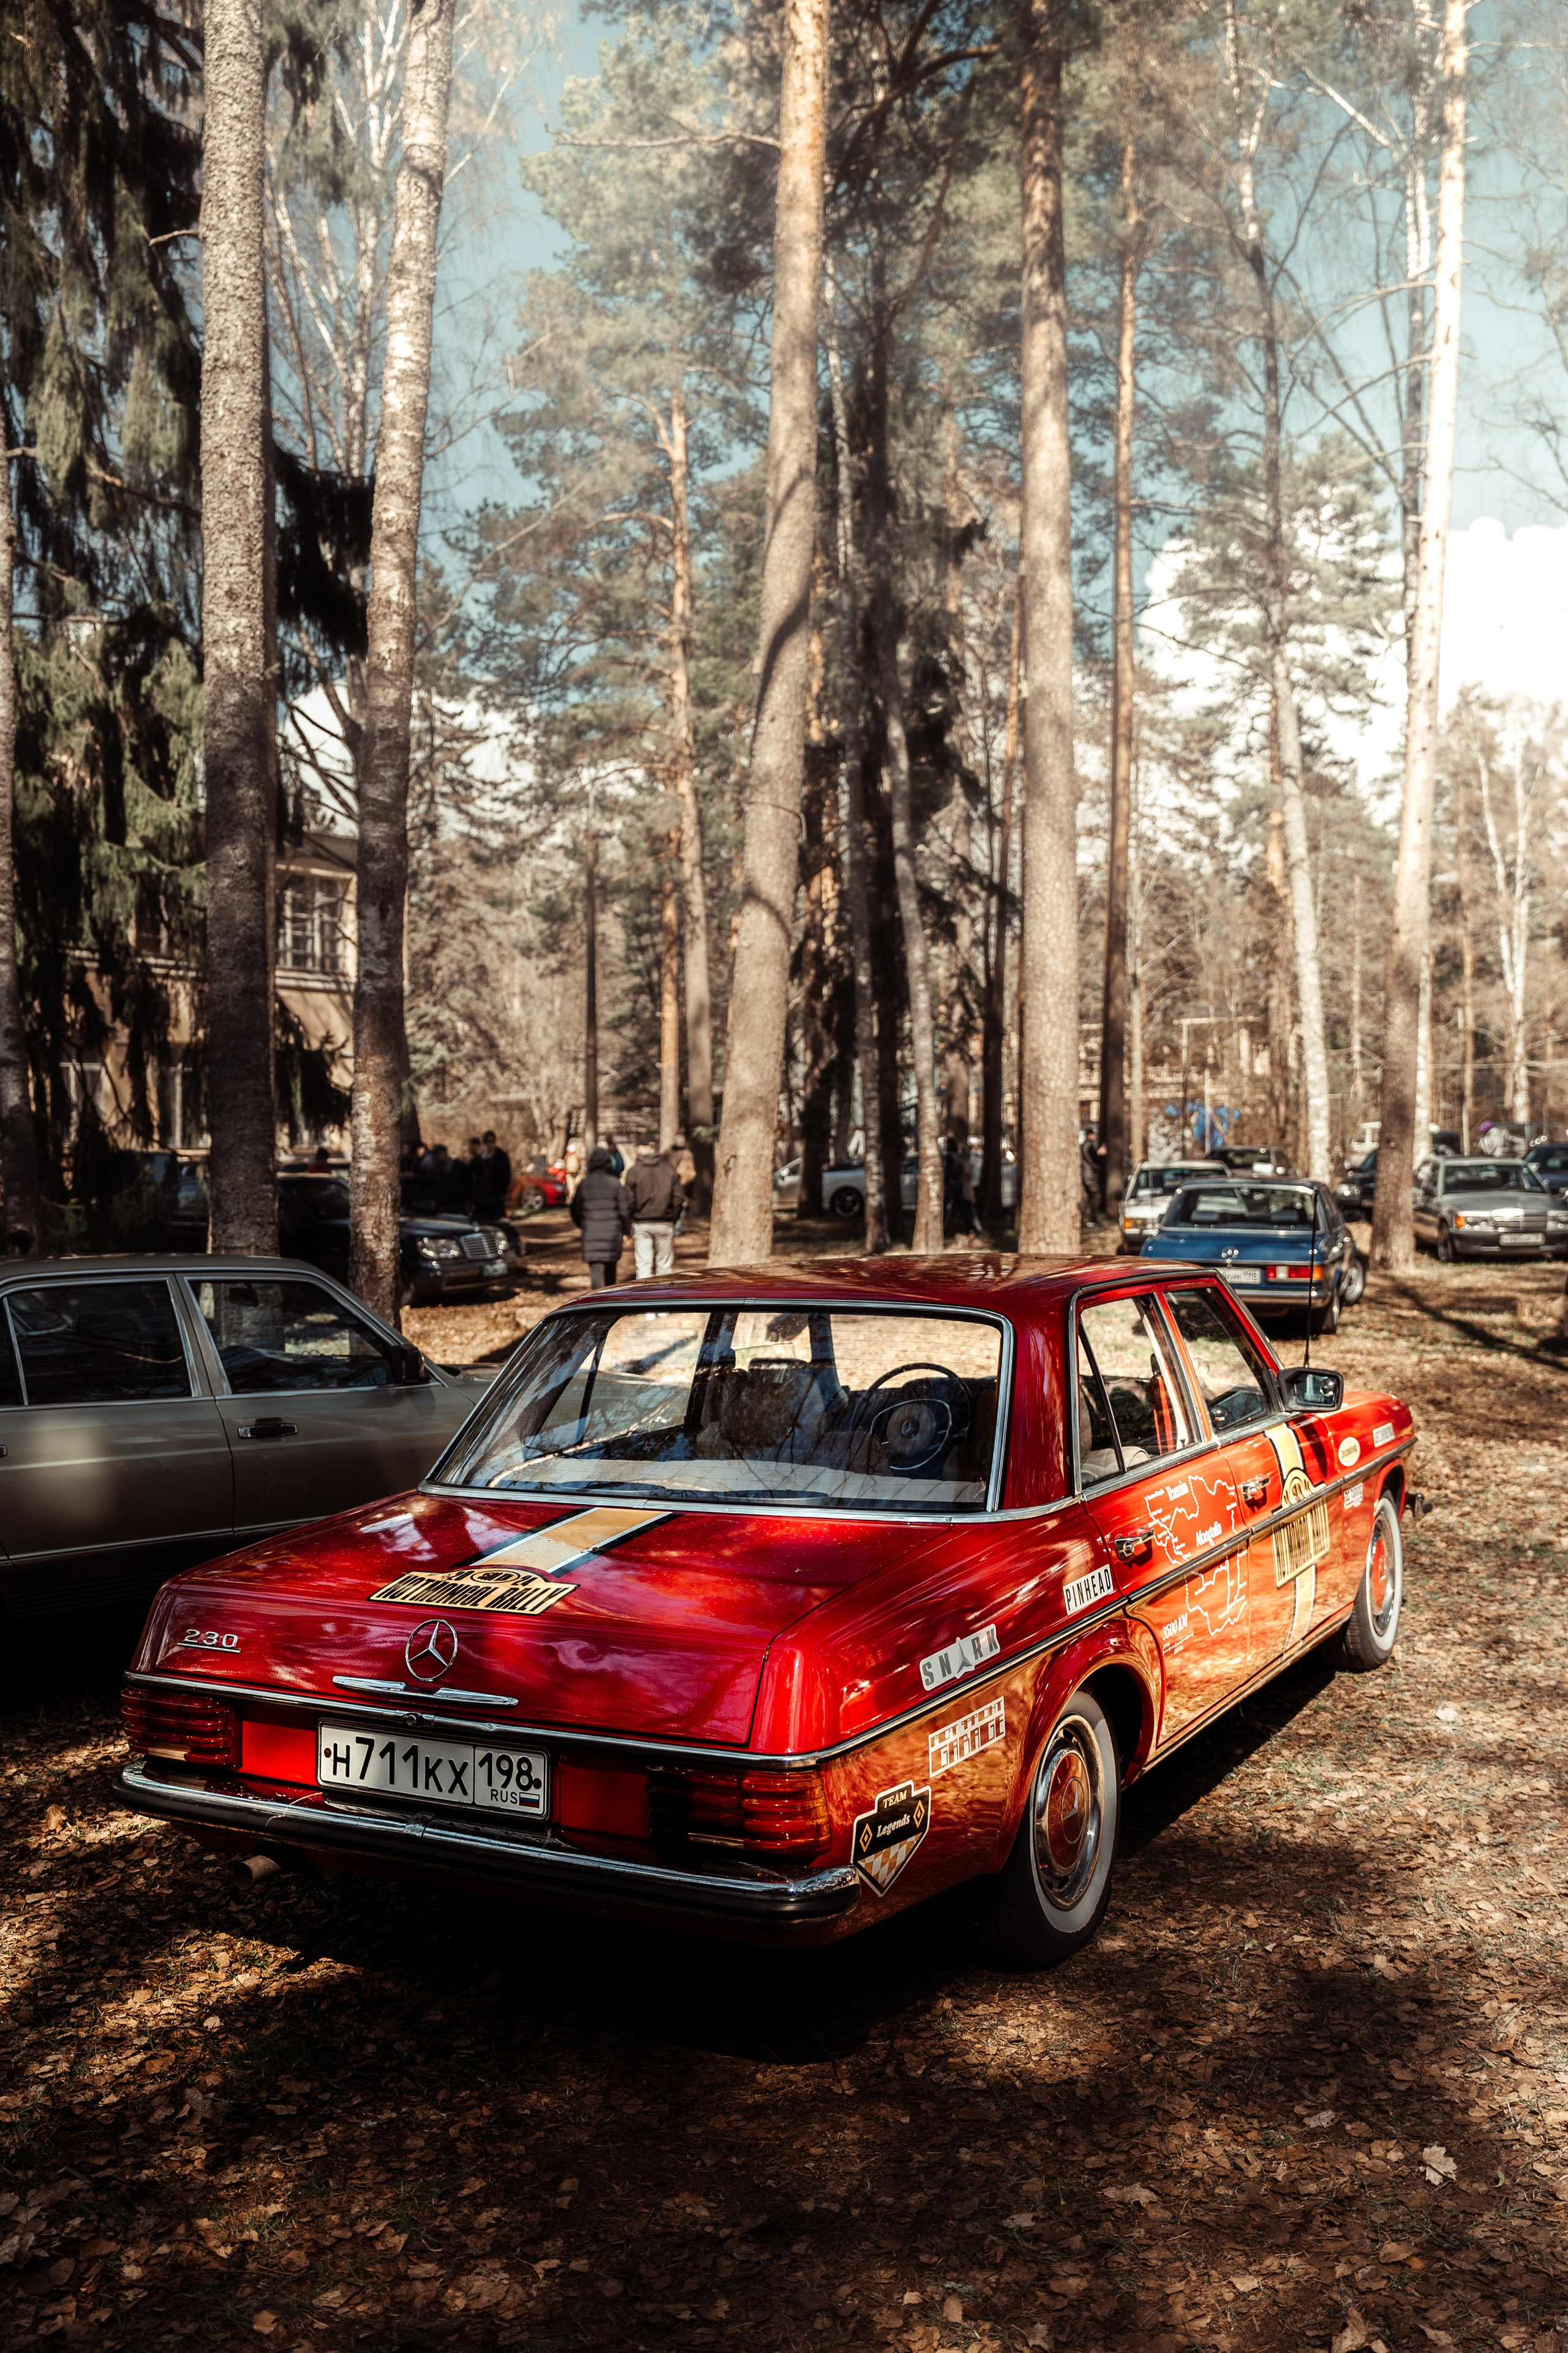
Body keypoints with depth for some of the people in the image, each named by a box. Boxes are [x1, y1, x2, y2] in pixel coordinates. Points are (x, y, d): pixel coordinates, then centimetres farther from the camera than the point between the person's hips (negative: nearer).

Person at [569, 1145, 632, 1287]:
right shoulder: (615, 1183, -4)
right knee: (611, 1270, 18)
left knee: (595, 1270, -5)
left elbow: (576, 1209, 7)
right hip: (612, 1232, 1)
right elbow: (625, 1210, -3)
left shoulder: (584, 1184, -1)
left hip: (591, 1233, -1)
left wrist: (580, 1226, 26)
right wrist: (626, 1231, 10)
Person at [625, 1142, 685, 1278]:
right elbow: (678, 1198, -1)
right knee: (665, 1266, 8)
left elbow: (629, 1200, -5)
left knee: (643, 1265, 1)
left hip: (641, 1224, -1)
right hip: (664, 1224, 1)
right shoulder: (669, 1168, 1)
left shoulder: (634, 1171, -4)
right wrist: (672, 1217, 11)